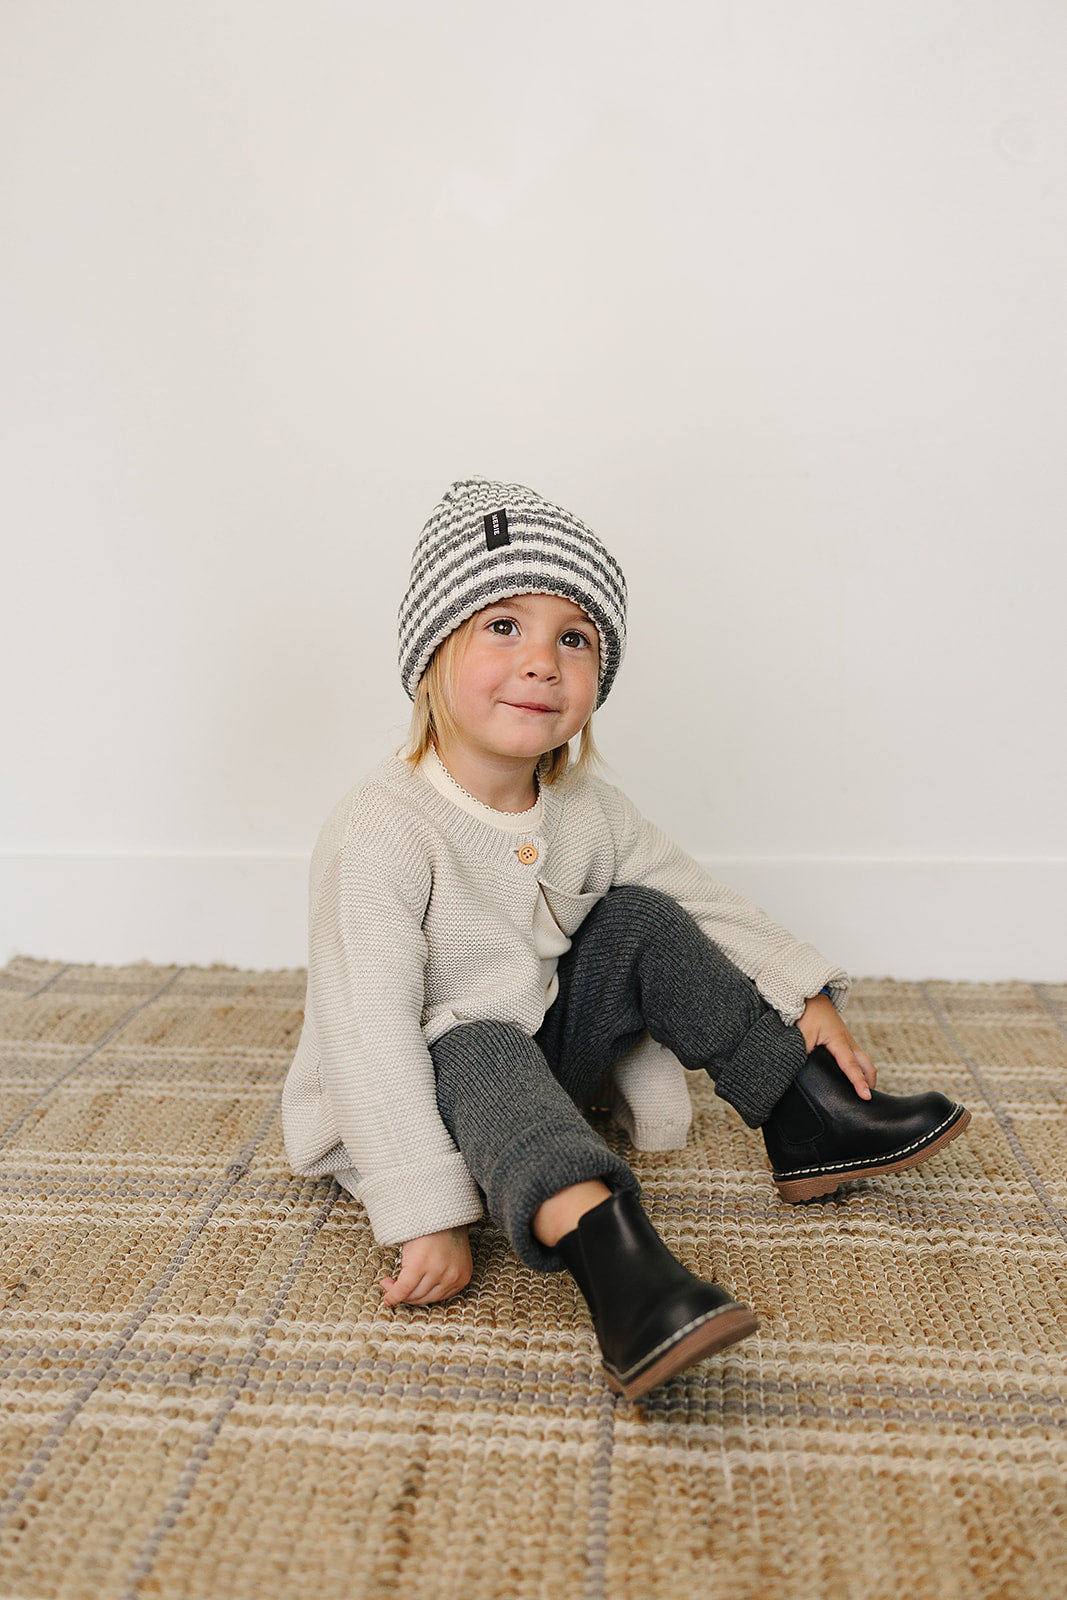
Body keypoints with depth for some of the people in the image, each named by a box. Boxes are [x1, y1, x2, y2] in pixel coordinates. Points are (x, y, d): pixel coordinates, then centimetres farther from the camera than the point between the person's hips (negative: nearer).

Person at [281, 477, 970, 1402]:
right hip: (415, 1100, -6)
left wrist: (803, 995, -2)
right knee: (483, 1051, -36)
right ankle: (610, 1257, -52)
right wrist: (428, 1214, -34)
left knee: (641, 923, -5)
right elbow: (369, 1034, -30)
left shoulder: (585, 810, -6)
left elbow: (700, 901, 6)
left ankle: (811, 1119, 0)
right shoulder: (383, 832, -27)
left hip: (536, 1070, 6)